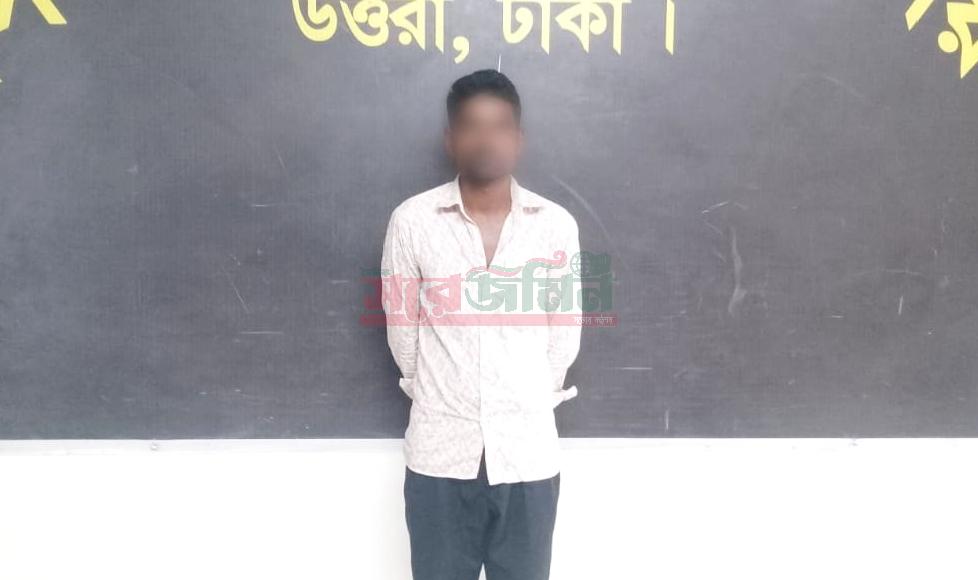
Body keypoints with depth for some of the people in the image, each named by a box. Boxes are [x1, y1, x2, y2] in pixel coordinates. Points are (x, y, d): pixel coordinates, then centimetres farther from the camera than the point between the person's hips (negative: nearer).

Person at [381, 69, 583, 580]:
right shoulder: (412, 221, -7)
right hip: (440, 451, 0)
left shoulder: (557, 225, -4)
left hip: (527, 451, 1)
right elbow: (403, 332, 2)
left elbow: (565, 336, 4)